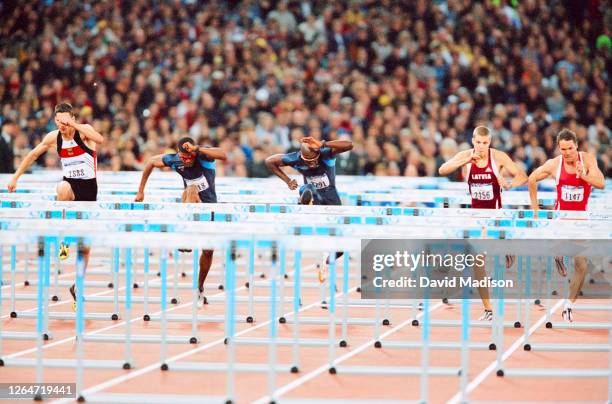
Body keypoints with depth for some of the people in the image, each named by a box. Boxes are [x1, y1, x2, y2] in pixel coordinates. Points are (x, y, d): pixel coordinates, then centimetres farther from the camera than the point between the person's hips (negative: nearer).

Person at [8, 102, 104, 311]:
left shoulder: (84, 130, -13)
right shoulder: (53, 137, -3)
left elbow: (100, 140, -36)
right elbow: (33, 154, 12)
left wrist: (74, 125, -40)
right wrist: (16, 176, 11)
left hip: (88, 187, -2)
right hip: (70, 185, 2)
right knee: (62, 188, -39)